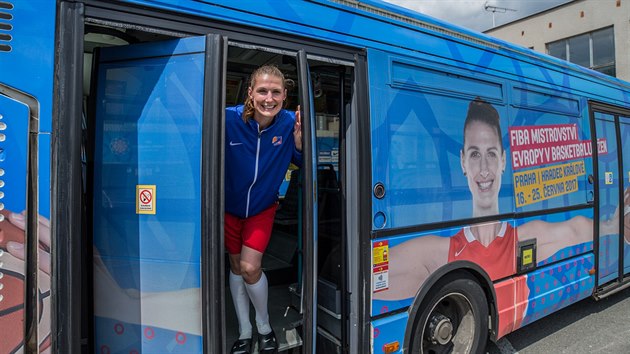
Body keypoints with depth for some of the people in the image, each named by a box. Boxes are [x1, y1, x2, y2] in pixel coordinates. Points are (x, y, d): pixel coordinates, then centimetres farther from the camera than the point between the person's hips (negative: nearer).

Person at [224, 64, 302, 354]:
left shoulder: (289, 123, -19)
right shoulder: (229, 118, -25)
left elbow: (303, 162, -8)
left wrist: (299, 139, -27)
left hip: (262, 207, -1)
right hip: (230, 205, 1)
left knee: (250, 267, -9)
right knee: (236, 266, 13)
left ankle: (264, 326, 22)